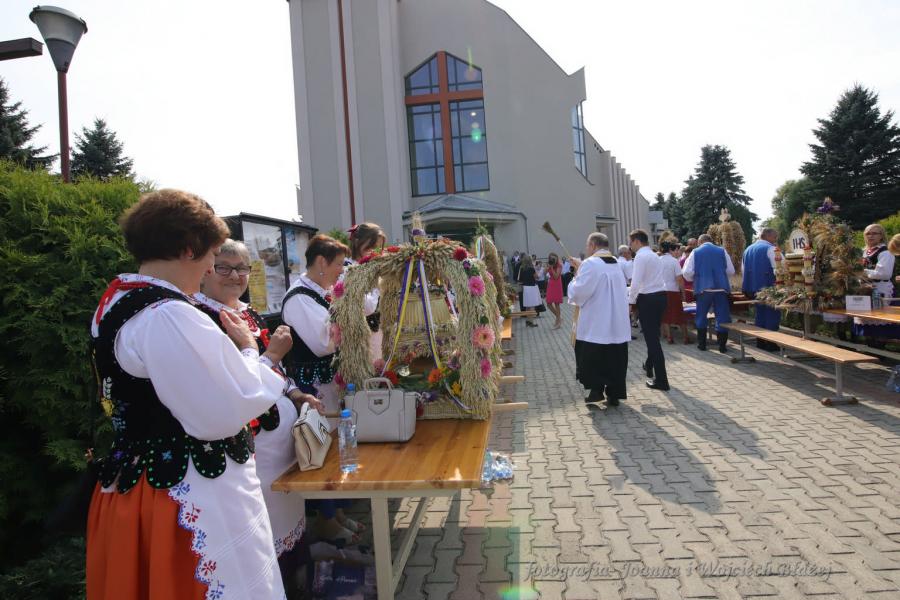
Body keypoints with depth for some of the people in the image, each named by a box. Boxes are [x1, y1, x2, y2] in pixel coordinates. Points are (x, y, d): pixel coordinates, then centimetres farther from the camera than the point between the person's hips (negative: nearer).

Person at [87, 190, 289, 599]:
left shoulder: (117, 301, 7)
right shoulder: (168, 318, -26)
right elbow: (224, 413, -24)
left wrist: (227, 348, 10)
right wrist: (249, 349, -10)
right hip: (194, 500, -10)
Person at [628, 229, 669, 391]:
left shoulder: (641, 256, -13)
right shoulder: (654, 255, 16)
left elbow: (636, 282, -19)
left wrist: (631, 301, -9)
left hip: (648, 299, -9)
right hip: (660, 296, 9)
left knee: (651, 338, -4)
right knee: (653, 335, 24)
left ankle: (661, 380, -2)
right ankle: (650, 366, 44)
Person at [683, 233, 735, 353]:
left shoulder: (695, 252, 1)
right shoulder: (722, 251, 4)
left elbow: (687, 273, -4)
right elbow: (731, 271, 5)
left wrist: (694, 278, 16)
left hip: (703, 288, 0)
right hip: (721, 288, 0)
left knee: (701, 316, 15)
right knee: (722, 316, 7)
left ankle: (702, 343, 19)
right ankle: (722, 345, 7)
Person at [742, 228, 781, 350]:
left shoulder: (748, 249, 14)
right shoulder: (770, 249, -12)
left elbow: (744, 269, 20)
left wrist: (748, 288, 24)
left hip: (753, 288, 8)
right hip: (768, 288, -7)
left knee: (760, 315, 14)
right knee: (772, 315, -1)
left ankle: (760, 343, 17)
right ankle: (771, 344, 1)